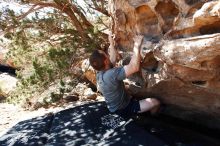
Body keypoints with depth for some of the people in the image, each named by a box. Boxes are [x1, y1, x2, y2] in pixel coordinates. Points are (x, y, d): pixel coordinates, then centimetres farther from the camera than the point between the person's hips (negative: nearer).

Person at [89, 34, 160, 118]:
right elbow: (134, 68, -43)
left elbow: (113, 59, 10)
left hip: (114, 107, 9)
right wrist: (137, 46, -35)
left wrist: (111, 43, 18)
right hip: (123, 109, -9)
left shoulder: (99, 74, -8)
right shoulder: (111, 74, -37)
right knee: (155, 102, -8)